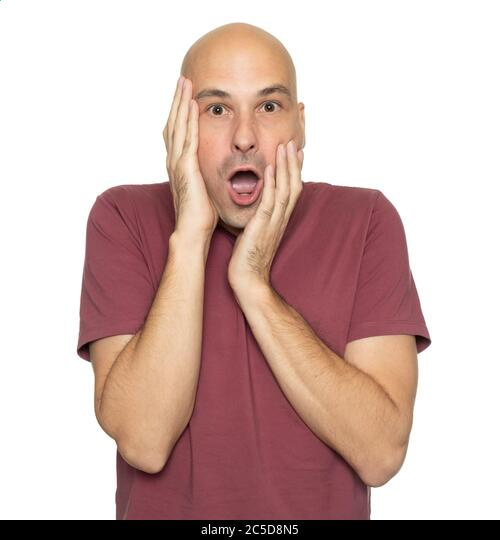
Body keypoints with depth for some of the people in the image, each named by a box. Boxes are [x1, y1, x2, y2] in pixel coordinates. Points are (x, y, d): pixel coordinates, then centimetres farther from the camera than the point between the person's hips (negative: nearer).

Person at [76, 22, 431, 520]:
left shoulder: (367, 221, -10)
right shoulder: (123, 219, -10)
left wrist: (254, 284, -22)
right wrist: (190, 237, -24)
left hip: (327, 506, 0)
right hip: (164, 507, 0)